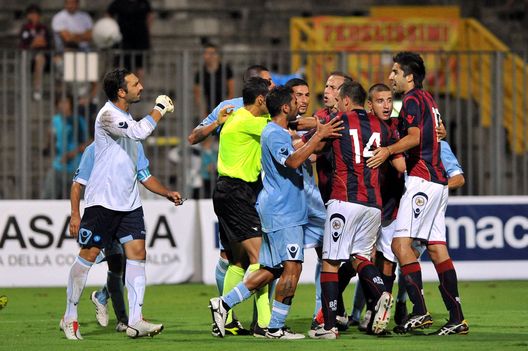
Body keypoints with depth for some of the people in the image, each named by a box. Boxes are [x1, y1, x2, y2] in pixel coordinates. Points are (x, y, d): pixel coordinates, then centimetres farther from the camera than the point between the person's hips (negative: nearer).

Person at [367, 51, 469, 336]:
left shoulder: (413, 100, -7)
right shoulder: (427, 99, 21)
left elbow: (414, 137, -21)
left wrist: (389, 150, -32)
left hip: (422, 180, -10)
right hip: (437, 180, 10)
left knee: (401, 242, -13)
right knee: (437, 248, 6)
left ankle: (420, 311, -20)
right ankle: (457, 318, 2)